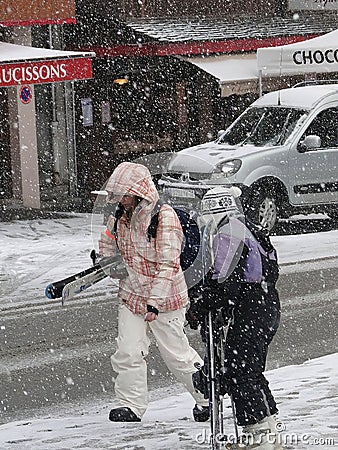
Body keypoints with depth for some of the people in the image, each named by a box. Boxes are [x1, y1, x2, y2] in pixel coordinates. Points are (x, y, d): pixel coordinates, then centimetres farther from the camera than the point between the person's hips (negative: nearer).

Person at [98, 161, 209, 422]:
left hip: (164, 298, -5)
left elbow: (168, 265, -26)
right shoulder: (120, 219, 1)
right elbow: (107, 255, 13)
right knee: (128, 352, -8)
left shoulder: (164, 217, -21)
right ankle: (131, 406, 4)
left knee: (176, 355, 4)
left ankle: (206, 396, 26)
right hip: (131, 295, 5)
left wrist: (155, 302, -32)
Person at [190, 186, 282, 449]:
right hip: (268, 308, 10)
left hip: (249, 315, -10)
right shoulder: (249, 230, 20)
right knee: (252, 372, 17)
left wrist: (200, 309, -12)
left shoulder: (228, 233, -11)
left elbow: (224, 281, -20)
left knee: (239, 374, -6)